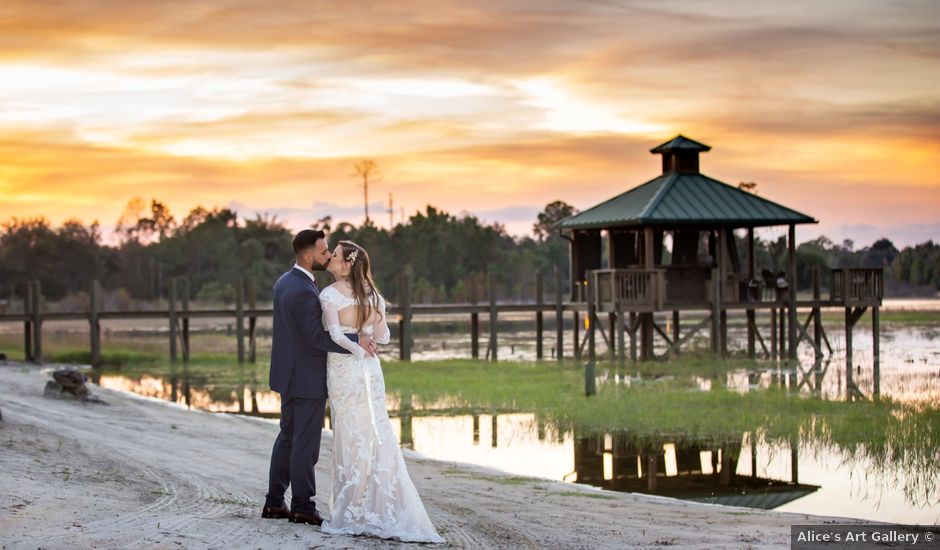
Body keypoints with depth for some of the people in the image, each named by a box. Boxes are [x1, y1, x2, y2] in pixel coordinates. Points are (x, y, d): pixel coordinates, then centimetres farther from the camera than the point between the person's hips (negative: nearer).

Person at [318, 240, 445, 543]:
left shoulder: (329, 294, -10)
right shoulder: (372, 294, 7)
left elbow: (334, 334, -22)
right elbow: (382, 337, 11)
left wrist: (356, 349, -7)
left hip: (343, 367, -5)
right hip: (369, 368, 5)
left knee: (350, 436, 1)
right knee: (377, 433, 7)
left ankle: (353, 510, 5)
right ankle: (384, 506, 7)